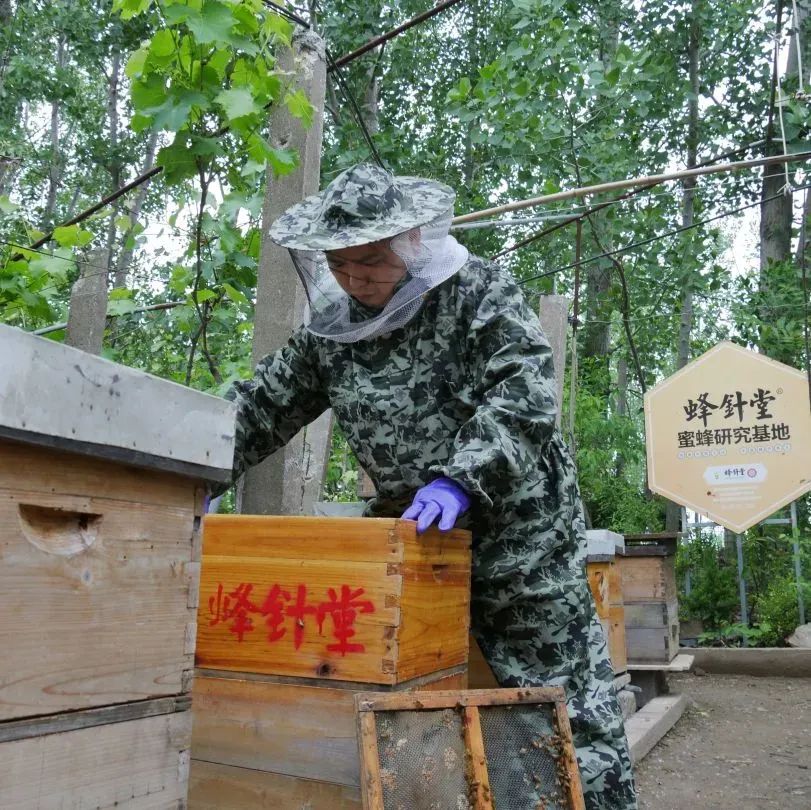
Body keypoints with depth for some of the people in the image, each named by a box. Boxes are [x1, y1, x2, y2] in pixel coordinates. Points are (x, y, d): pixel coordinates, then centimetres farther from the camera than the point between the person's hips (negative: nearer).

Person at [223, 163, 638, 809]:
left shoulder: (478, 290, -11)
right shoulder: (330, 328, 5)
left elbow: (526, 391, -22)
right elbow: (262, 406, 7)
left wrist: (460, 478, -34)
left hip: (517, 523, -5)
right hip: (407, 526, 5)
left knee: (557, 686, 2)